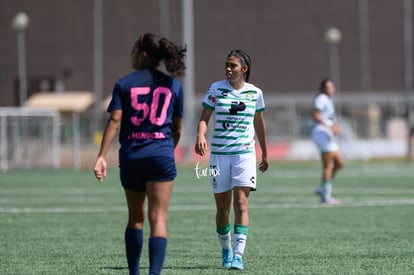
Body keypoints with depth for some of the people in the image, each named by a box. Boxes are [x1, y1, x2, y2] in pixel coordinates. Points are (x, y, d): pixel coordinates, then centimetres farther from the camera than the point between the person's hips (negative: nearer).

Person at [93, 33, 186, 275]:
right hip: (161, 154, -1)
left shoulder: (124, 84, 1)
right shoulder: (173, 85, 6)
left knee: (136, 218, 16)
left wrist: (102, 156, -12)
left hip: (131, 155, 1)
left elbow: (115, 121, -9)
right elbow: (177, 129, 10)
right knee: (158, 218, -5)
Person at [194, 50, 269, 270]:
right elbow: (204, 118, -4)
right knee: (222, 209, 6)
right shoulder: (216, 89, 0)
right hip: (219, 153, 0)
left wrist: (264, 154, 22)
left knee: (241, 204, -13)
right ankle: (226, 250, 27)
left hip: (245, 153, 0)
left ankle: (238, 256, -18)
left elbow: (259, 124, 15)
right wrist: (200, 136, -25)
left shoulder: (255, 93, 4)